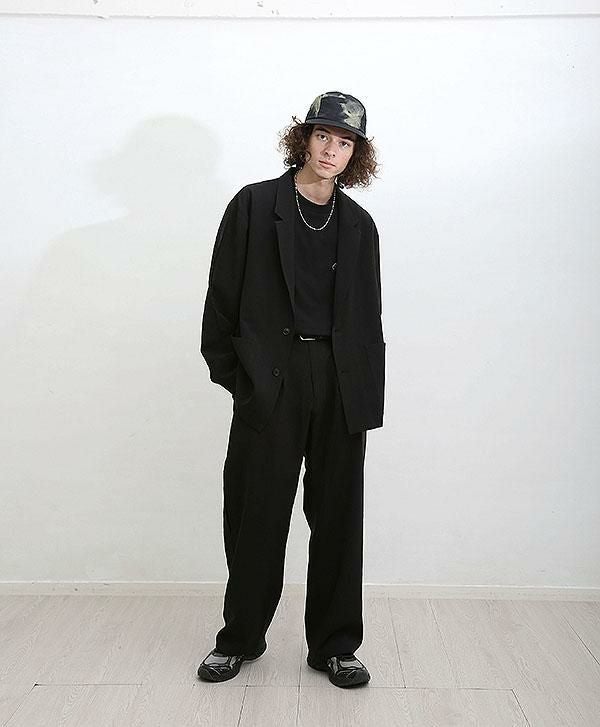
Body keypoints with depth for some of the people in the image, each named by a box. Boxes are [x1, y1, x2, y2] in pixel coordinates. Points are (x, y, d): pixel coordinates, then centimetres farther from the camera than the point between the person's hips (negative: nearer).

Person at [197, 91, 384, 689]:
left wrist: (369, 401, 6)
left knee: (338, 515, 9)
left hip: (341, 386, 3)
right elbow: (222, 298, 1)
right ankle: (240, 638, 28)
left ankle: (334, 645, 26)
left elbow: (368, 319, 12)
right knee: (258, 515, 7)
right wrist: (233, 375, -3)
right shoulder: (254, 205, 3)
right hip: (269, 383, -2)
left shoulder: (359, 225, 11)